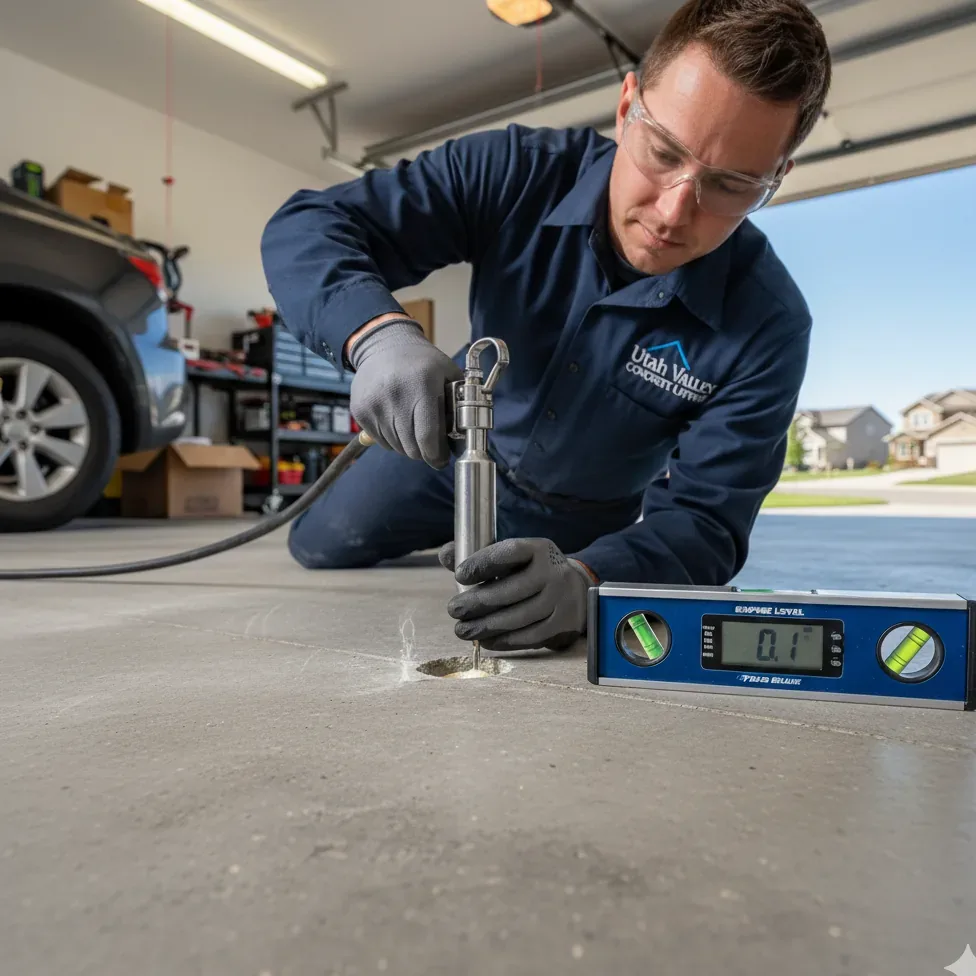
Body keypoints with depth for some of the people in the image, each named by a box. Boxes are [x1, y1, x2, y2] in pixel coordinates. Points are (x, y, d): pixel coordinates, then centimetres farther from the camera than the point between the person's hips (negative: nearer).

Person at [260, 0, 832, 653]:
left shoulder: (766, 327, -30)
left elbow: (703, 520, -31)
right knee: (315, 553, 16)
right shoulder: (517, 173, -28)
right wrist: (377, 332, -52)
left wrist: (583, 581, -54)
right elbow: (306, 229, -28)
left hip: (585, 520, -1)